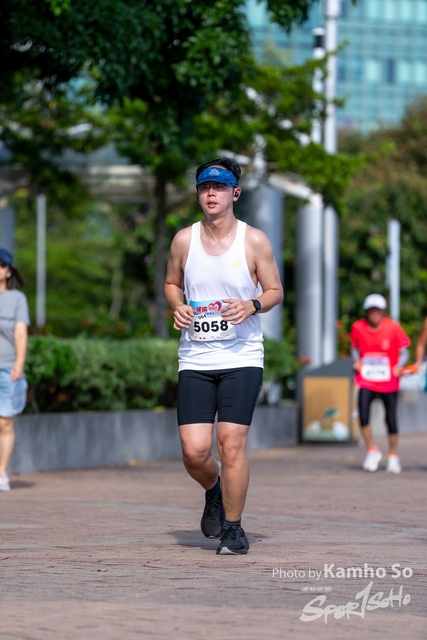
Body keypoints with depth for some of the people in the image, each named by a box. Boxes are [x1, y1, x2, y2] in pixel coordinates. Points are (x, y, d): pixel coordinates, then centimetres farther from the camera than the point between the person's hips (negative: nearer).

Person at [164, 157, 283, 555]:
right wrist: (178, 307, -2)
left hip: (242, 358, -2)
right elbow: (171, 283, 19)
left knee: (231, 442, -12)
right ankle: (214, 491, 30)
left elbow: (275, 290, 7)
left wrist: (252, 305, -14)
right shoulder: (184, 240, 4)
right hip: (195, 358, 2)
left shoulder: (254, 241, -1)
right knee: (194, 451, -5)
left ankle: (233, 528, 5)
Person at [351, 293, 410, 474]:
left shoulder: (393, 327, -11)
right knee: (363, 414, -16)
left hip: (389, 382, -1)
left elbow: (403, 352, -2)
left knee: (390, 418, 3)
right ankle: (372, 451, 6)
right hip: (366, 381, 1)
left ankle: (393, 456, 23)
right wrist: (356, 361, -7)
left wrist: (399, 367, -19)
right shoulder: (358, 327, -6)